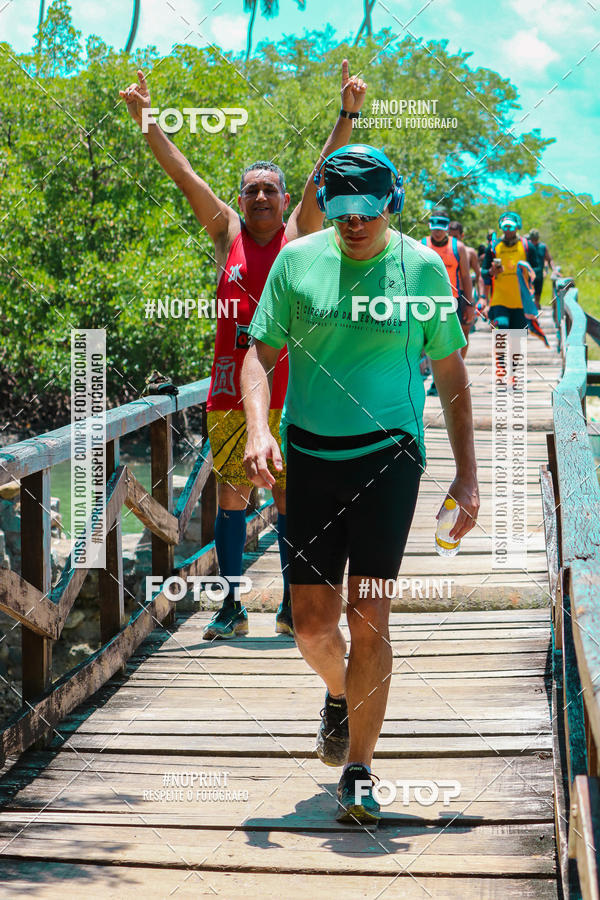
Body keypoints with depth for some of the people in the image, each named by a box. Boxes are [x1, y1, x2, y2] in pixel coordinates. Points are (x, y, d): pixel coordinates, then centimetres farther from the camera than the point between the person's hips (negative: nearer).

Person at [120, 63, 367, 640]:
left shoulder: (298, 235, 4)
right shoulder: (228, 234, 7)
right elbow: (182, 173, 3)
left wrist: (348, 113, -15)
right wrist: (145, 118, -1)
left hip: (287, 392, -1)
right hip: (231, 391, 1)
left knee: (289, 497, 5)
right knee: (231, 496, 5)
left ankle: (290, 606, 15)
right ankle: (232, 607, 13)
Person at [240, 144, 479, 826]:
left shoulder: (421, 268, 2)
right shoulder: (297, 260, 3)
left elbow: (450, 372, 9)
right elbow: (261, 354, 6)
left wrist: (466, 474, 6)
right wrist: (258, 429, -14)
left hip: (388, 453, -1)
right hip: (310, 455, 2)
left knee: (367, 614, -9)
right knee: (312, 623, 1)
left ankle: (358, 772, 3)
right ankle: (338, 695, 37)